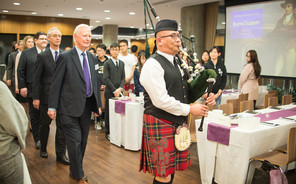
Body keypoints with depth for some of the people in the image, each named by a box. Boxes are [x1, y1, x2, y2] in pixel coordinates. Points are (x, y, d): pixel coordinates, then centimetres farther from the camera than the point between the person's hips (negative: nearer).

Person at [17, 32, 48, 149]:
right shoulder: (26, 53, 4)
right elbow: (20, 71, 2)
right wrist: (22, 86, -5)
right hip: (32, 90, -1)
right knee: (34, 115, 7)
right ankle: (37, 139, 18)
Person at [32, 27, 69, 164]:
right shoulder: (42, 56, -3)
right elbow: (36, 78, -4)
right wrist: (36, 97, -8)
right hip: (47, 95, -1)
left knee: (62, 125, 4)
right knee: (45, 124, 13)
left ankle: (60, 154, 14)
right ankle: (43, 149, 34)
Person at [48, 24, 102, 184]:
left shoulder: (93, 58, 10)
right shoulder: (65, 57, -8)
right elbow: (56, 83, -8)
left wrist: (98, 104, 13)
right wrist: (52, 107, -9)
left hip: (87, 105, 6)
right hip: (70, 107, -6)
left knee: (83, 141, 15)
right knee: (75, 141, -2)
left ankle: (74, 169, 33)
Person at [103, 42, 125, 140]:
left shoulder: (122, 63, 13)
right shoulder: (107, 63, -2)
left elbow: (123, 77, 11)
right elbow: (105, 79, -8)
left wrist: (120, 88, -5)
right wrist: (114, 90, -11)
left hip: (118, 91, 4)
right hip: (109, 92, -4)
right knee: (109, 112, 2)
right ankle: (108, 132, 11)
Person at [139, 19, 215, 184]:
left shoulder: (175, 63, 14)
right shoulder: (153, 65, -15)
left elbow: (183, 91, 21)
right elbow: (161, 100, -22)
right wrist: (189, 109, -15)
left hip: (177, 123, 9)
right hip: (160, 124, -8)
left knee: (171, 169, 18)